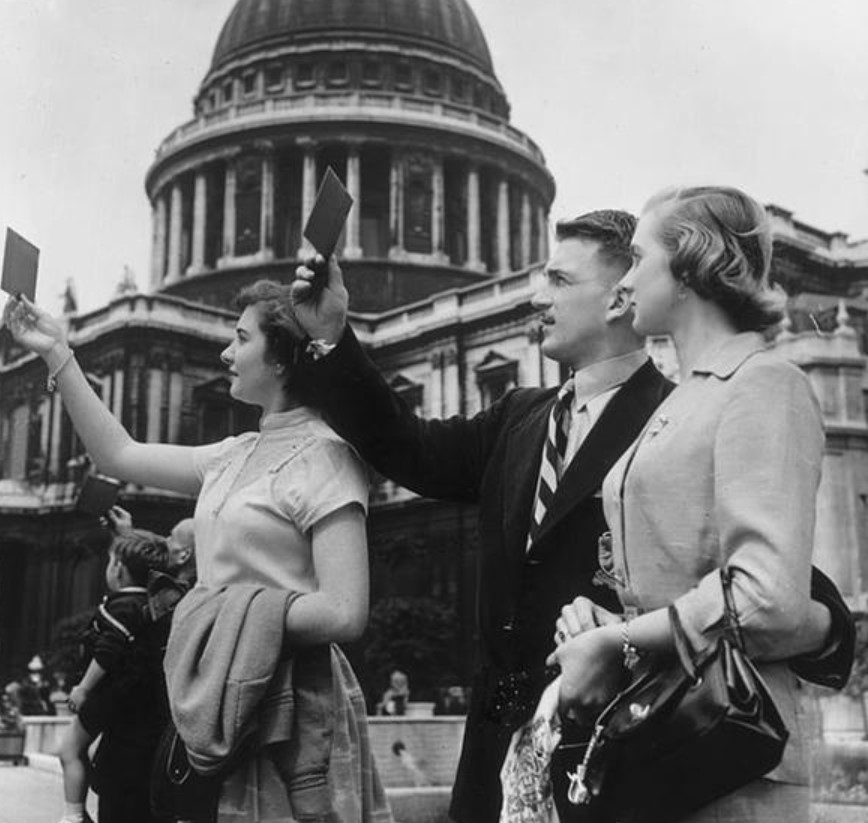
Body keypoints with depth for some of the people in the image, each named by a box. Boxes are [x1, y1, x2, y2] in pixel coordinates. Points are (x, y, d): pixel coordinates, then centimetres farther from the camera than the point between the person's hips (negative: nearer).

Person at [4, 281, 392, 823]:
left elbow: (344, 614, -21)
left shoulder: (324, 456, -14)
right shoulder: (236, 455, 10)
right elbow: (119, 454, 17)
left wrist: (228, 614, -12)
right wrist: (57, 354, 14)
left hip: (292, 704, -7)